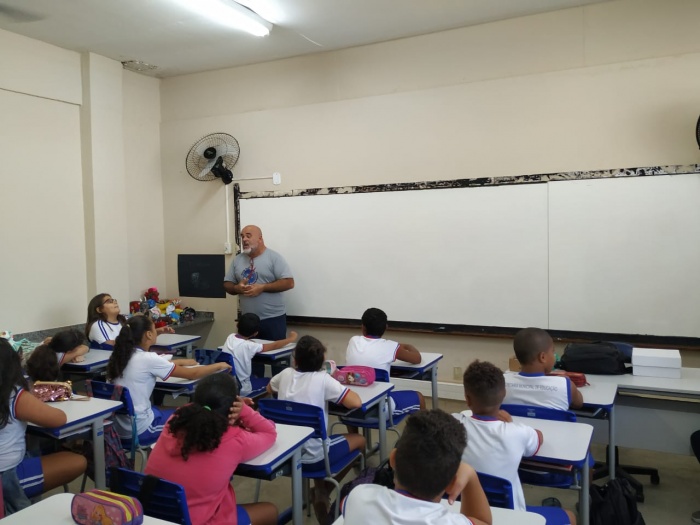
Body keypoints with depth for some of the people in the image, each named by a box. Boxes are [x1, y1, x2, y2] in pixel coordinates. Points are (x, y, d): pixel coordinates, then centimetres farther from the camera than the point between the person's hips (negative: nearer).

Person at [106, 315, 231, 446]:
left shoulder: (122, 356, 1)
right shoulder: (147, 358, -19)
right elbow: (192, 374, -11)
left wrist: (180, 362, 23)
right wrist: (219, 366, 4)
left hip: (117, 428, 8)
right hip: (138, 430, -8)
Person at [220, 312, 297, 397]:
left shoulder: (230, 337, -6)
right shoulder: (248, 346, -22)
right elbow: (274, 345, -9)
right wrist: (292, 338, 4)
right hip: (240, 389, -6)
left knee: (254, 377, 29)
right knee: (269, 381, 14)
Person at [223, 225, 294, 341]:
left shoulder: (274, 257, -5)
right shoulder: (237, 260, 10)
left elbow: (289, 283, -12)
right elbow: (227, 285, 13)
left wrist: (262, 288, -18)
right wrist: (237, 288, -10)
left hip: (273, 318, -4)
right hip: (247, 320, 5)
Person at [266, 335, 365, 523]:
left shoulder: (286, 374, 1)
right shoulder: (323, 378, -14)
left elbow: (269, 389, 23)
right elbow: (356, 403, -18)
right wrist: (336, 385, -2)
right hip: (312, 454, -5)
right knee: (359, 440, 19)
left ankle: (320, 491, 28)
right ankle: (322, 492, 24)